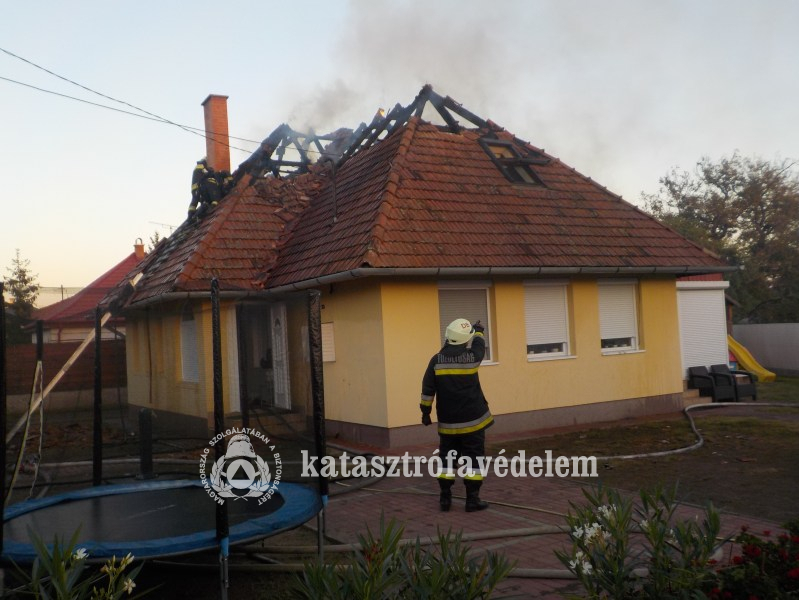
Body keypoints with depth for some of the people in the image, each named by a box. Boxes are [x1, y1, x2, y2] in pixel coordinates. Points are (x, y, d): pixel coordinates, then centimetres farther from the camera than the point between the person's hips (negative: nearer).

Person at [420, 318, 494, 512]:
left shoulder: (436, 360, -5)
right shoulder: (472, 357, -8)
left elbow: (427, 389, -3)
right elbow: (479, 345, 16)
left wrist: (426, 411, 8)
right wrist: (479, 331, 35)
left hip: (447, 422, 2)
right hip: (472, 420, -2)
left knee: (447, 458, 15)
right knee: (473, 458, 6)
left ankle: (445, 498, 16)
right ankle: (472, 499, 6)